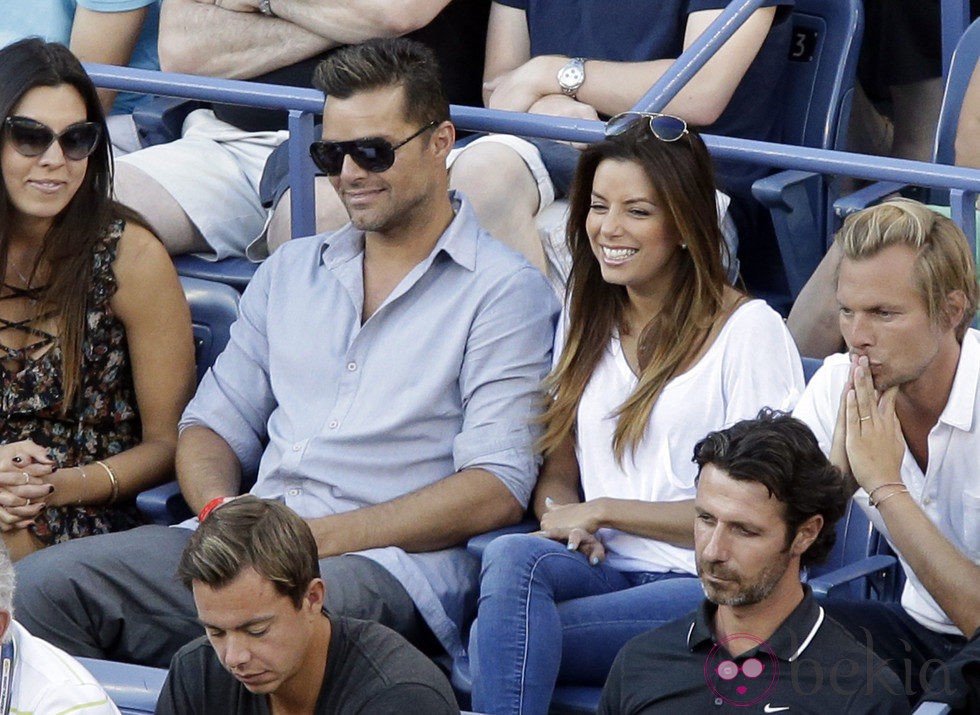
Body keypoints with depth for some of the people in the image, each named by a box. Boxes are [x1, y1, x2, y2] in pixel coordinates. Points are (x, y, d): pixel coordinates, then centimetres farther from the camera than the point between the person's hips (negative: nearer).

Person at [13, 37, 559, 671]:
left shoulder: (503, 291, 3)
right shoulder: (290, 272, 24)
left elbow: (497, 490, -7)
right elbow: (215, 425, 24)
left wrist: (319, 536, -14)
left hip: (385, 565, -6)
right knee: (38, 585, -19)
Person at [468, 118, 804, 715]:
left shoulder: (749, 329, 1)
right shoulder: (589, 325, 21)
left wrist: (604, 510, -6)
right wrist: (565, 520, -4)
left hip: (707, 587, -5)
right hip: (602, 571, 5)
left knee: (496, 642, -32)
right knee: (512, 556, -34)